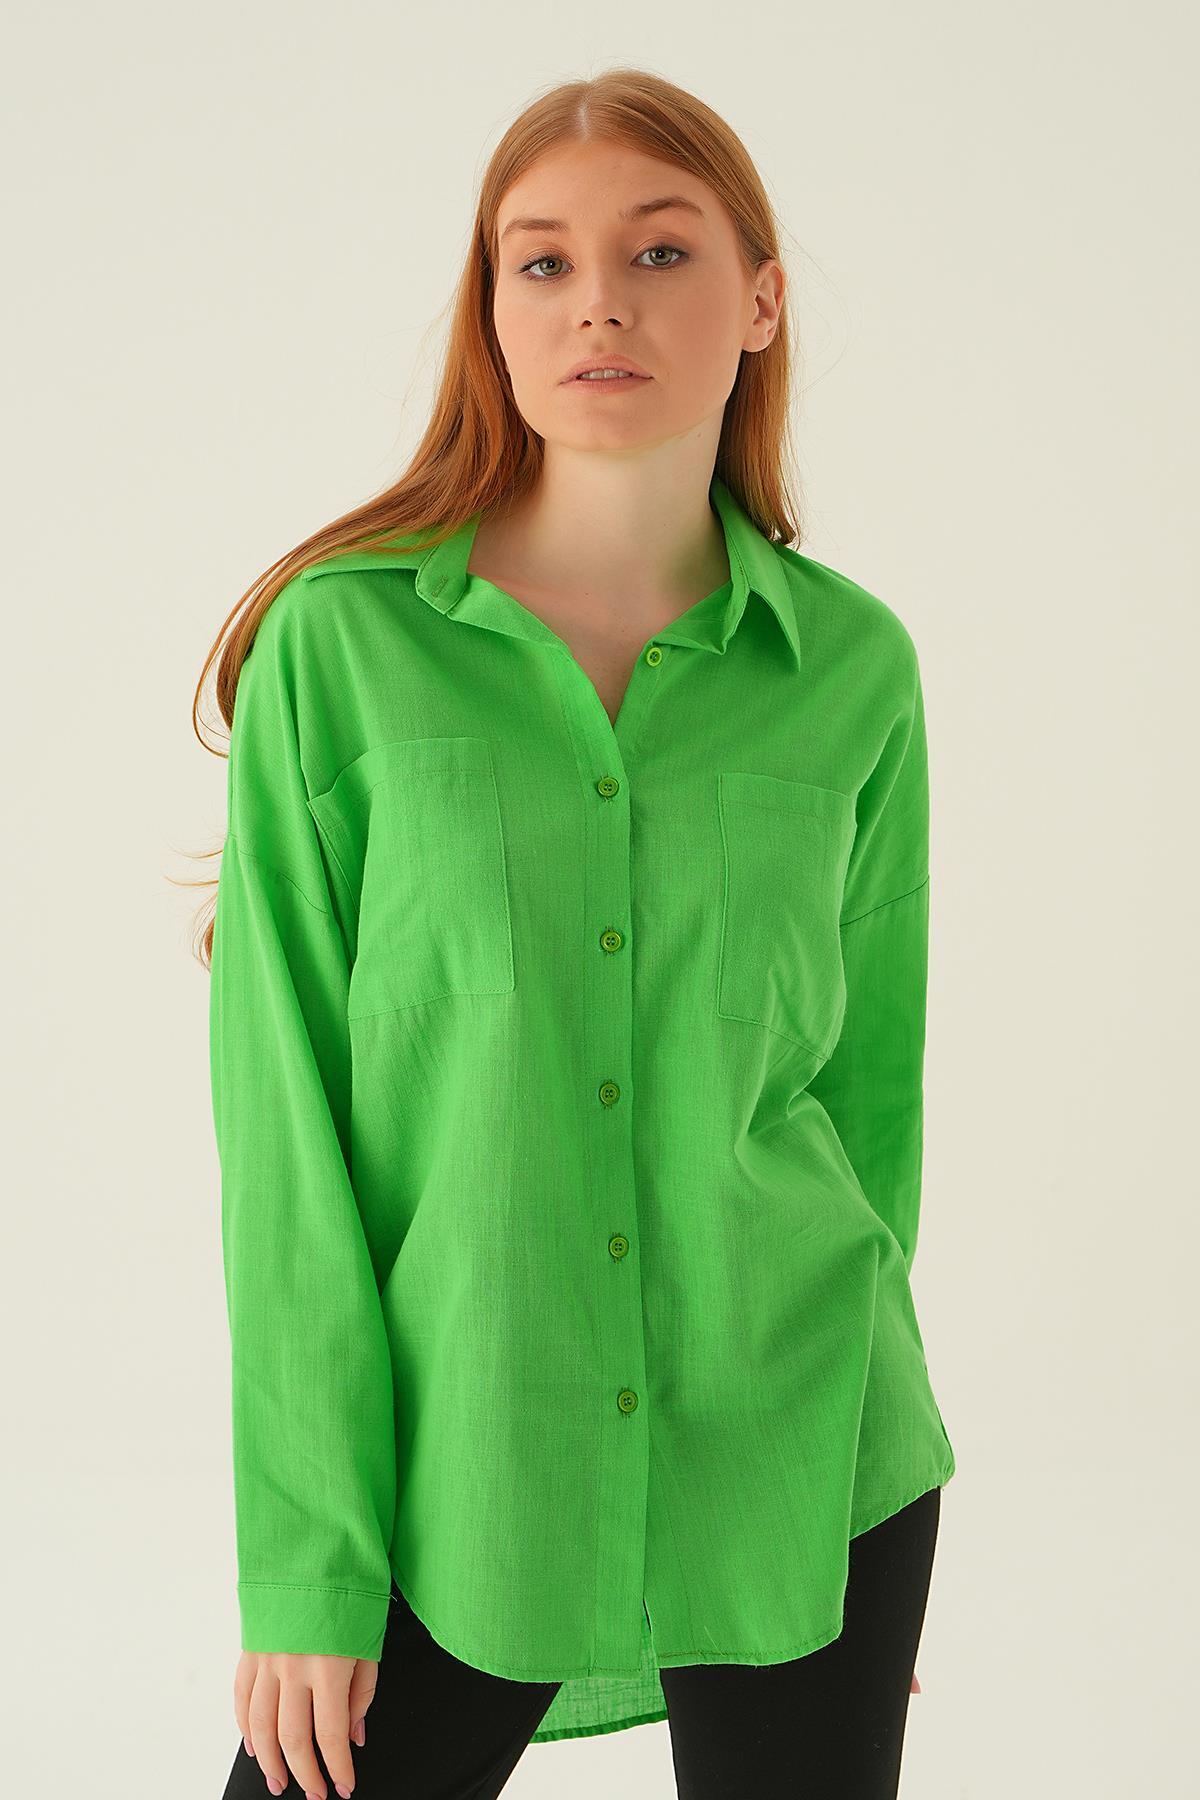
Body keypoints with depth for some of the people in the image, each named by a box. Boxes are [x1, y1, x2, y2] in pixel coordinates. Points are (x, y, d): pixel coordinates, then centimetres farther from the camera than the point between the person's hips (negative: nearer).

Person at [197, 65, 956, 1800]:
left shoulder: (853, 668, 0)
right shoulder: (340, 641, -6)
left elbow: (868, 1080, 8)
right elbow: (284, 1120, -6)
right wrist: (309, 1559, -8)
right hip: (451, 1477, -1)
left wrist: (853, 1444, 13)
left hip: (792, 1475, 2)